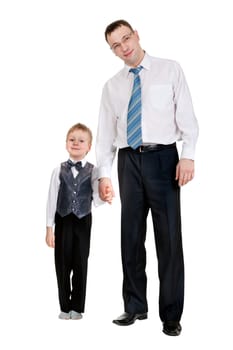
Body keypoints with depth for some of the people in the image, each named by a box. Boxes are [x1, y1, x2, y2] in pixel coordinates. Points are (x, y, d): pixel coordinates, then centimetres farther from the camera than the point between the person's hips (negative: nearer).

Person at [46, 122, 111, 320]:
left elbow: (96, 198, -10)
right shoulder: (59, 171, 0)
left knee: (80, 265, 6)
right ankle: (65, 307, 19)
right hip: (63, 221, 1)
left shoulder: (93, 171, -2)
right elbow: (52, 199, 0)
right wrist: (49, 228, -1)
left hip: (83, 222, 0)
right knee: (62, 265, 6)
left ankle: (77, 307, 18)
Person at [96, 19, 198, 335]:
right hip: (128, 161, 3)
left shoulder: (170, 70, 5)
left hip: (163, 158, -3)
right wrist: (104, 173, 3)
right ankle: (135, 306, 20)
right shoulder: (112, 86, 13)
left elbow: (186, 116, -1)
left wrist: (188, 155, -14)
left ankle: (171, 315, 9)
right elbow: (106, 133, 11)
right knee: (131, 236, 7)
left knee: (169, 236, -1)